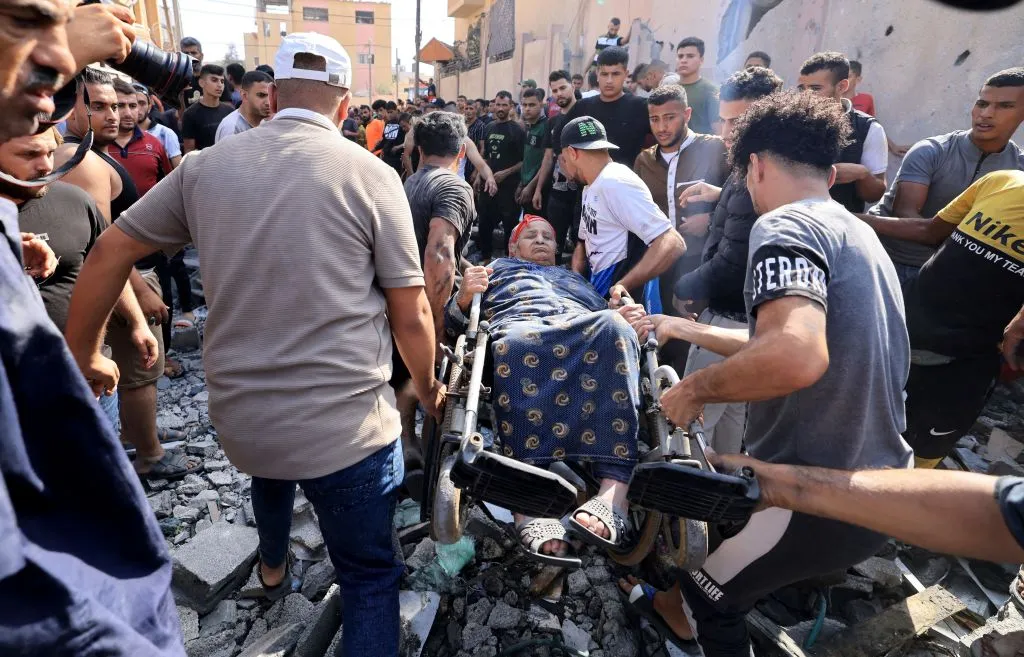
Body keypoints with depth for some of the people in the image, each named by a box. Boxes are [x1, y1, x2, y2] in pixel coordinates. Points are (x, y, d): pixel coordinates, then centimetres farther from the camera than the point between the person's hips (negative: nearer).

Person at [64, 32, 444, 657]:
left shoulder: (207, 165, 2)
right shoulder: (373, 174, -8)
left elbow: (109, 252, 10)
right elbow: (411, 314, -8)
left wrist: (83, 356, 24)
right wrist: (428, 388, 10)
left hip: (236, 418, 6)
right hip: (348, 424, -5)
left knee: (270, 461, 39)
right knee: (370, 574, 14)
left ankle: (273, 568, 65)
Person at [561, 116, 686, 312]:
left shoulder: (615, 183, -20)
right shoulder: (591, 187, 10)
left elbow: (673, 244, -27)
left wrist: (623, 286, -30)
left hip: (623, 302, -9)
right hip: (600, 296, 9)